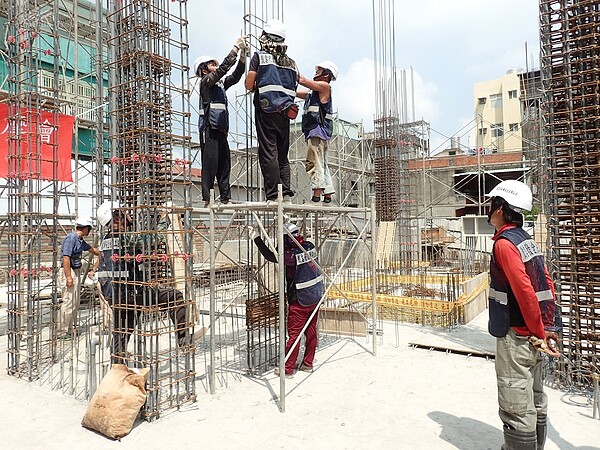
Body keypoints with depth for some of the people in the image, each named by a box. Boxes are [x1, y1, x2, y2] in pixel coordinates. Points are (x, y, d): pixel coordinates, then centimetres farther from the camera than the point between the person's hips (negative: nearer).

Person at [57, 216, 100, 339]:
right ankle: (61, 332, -2)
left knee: (75, 303, 13)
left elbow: (92, 249, 31)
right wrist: (69, 277, -24)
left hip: (76, 271, 10)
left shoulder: (80, 240, 14)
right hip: (68, 271, -10)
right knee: (68, 302, -9)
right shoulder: (71, 238, -15)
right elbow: (66, 257, -20)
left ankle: (69, 330, 21)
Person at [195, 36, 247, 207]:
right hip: (209, 130, -8)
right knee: (210, 164, -11)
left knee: (224, 165, 6)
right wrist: (236, 47, -3)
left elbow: (235, 76, 20)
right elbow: (223, 68, -9)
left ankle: (226, 198, 8)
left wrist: (243, 55, 12)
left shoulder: (220, 83, 24)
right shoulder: (206, 81, 1)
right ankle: (207, 200, -11)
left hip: (221, 130, 8)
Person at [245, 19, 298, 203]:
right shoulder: (291, 62, 15)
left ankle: (273, 196, -8)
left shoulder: (259, 56, 2)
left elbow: (249, 85, -3)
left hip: (266, 111, -4)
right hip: (284, 113, 5)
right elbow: (294, 89, 13)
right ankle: (286, 193, 4)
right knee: (282, 155, 10)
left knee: (268, 153, -6)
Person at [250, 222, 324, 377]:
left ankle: (288, 368, 15)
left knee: (293, 334, 4)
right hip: (316, 297, 8)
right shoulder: (310, 246, -2)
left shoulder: (292, 255, -23)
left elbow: (271, 256, -18)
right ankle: (308, 364, 28)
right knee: (311, 331, 16)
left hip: (300, 301, -8)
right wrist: (289, 227, 19)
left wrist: (256, 238, -13)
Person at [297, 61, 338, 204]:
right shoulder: (314, 92, 26)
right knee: (321, 164, 9)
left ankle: (316, 195, -20)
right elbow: (297, 93, 27)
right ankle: (327, 195, 11)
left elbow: (303, 81, -5)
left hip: (318, 130, -10)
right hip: (315, 132, 10)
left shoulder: (324, 86, 0)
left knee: (314, 163, -16)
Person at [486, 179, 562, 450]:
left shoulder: (504, 243, -17)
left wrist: (538, 332, -14)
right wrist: (547, 326, 6)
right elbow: (546, 284, 9)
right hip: (534, 334, 10)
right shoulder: (527, 240, 10)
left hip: (516, 336, -10)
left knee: (517, 409, -1)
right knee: (535, 402, 22)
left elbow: (525, 292, -23)